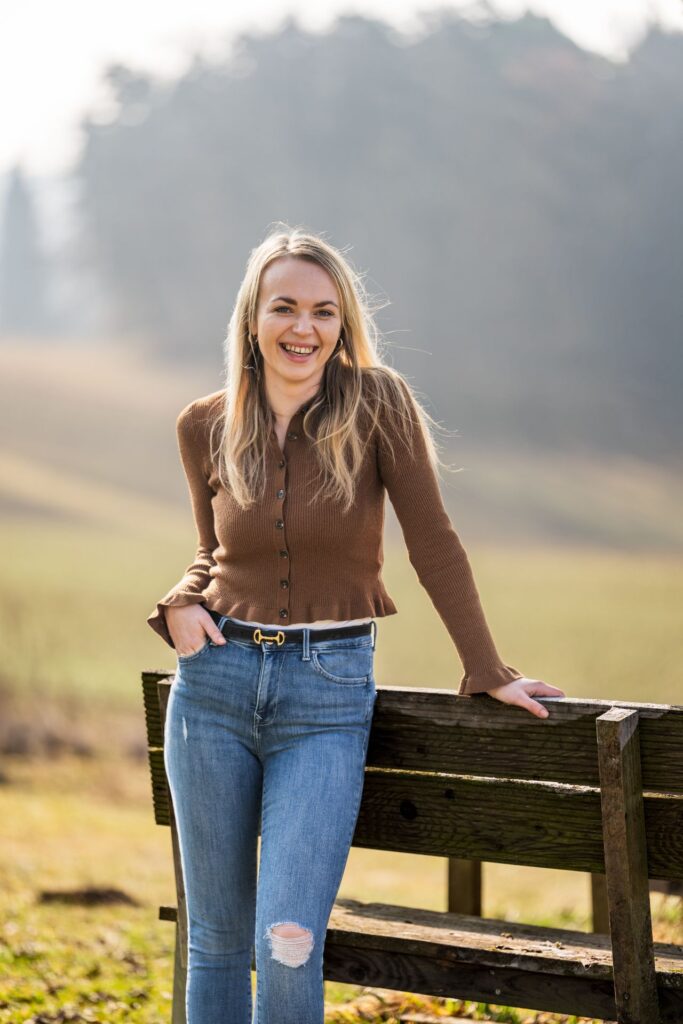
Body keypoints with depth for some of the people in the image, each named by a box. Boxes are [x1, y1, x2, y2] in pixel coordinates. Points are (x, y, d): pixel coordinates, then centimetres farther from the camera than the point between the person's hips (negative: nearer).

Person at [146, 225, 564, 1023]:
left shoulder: (376, 404, -6)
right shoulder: (205, 426, 3)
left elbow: (433, 544, -3)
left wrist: (488, 673, -3)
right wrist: (180, 605, -3)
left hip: (328, 697, -3)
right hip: (216, 683, 3)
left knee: (289, 945, -12)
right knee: (216, 939, 8)